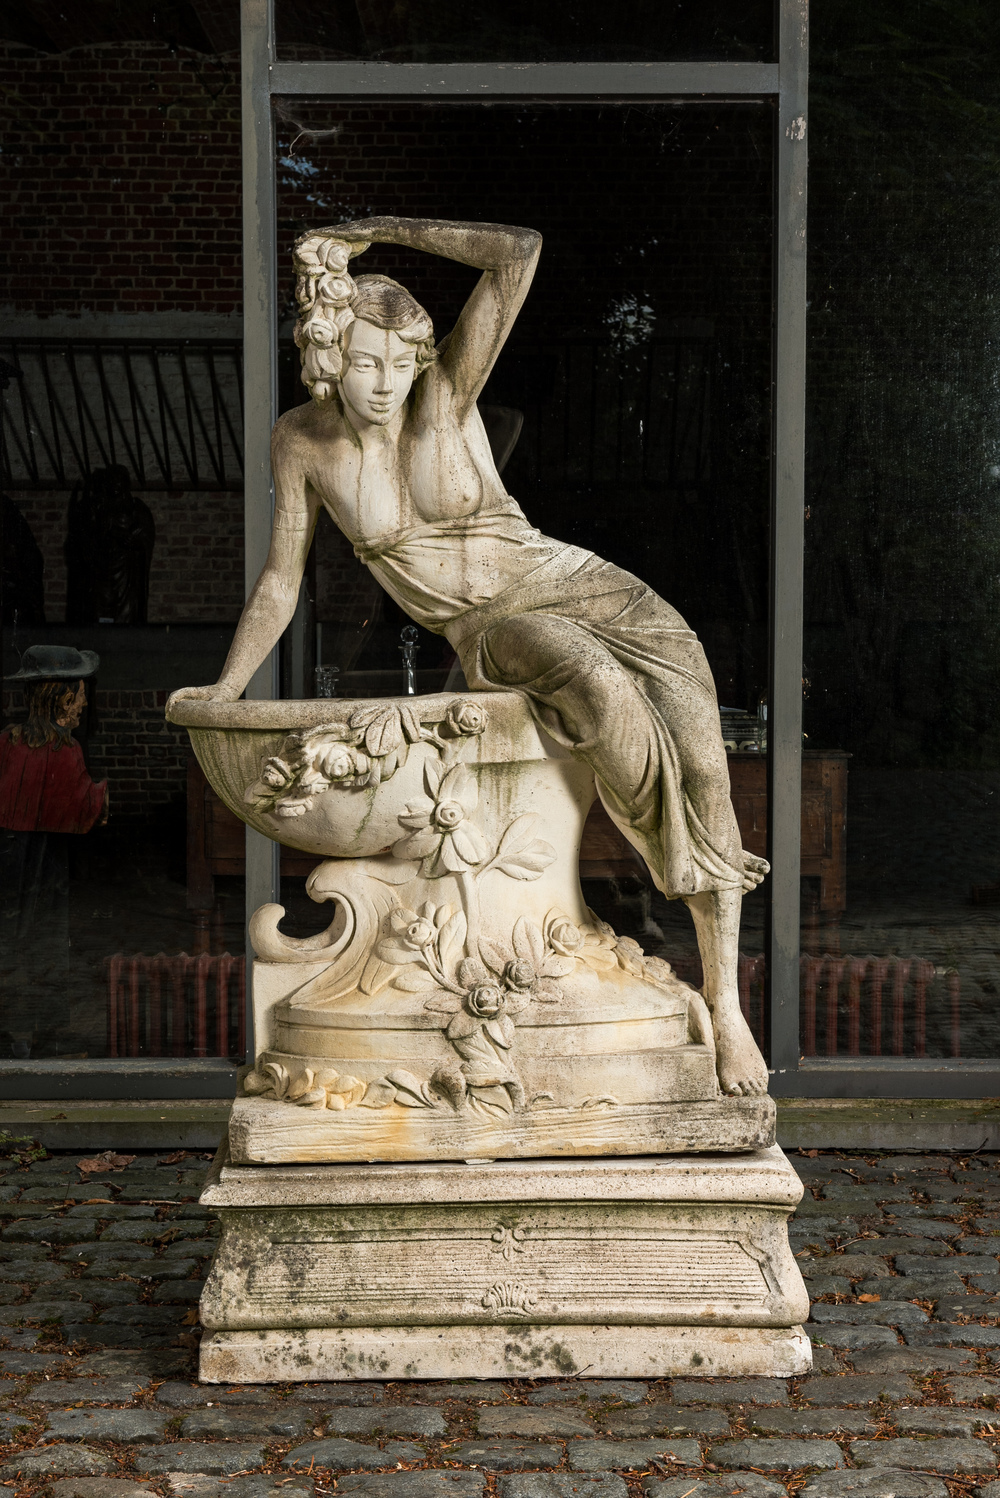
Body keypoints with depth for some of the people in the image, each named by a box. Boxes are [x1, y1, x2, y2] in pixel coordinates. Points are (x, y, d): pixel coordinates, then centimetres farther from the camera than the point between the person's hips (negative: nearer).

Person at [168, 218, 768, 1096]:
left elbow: (519, 253, -23)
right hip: (493, 633, 0)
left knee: (694, 740, -23)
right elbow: (281, 580, 7)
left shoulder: (445, 392, -10)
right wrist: (223, 693, 3)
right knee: (602, 689, -37)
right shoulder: (302, 439, -3)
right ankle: (690, 868, -11)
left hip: (576, 587, 0)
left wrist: (383, 229, -14)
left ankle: (725, 1007, -10)